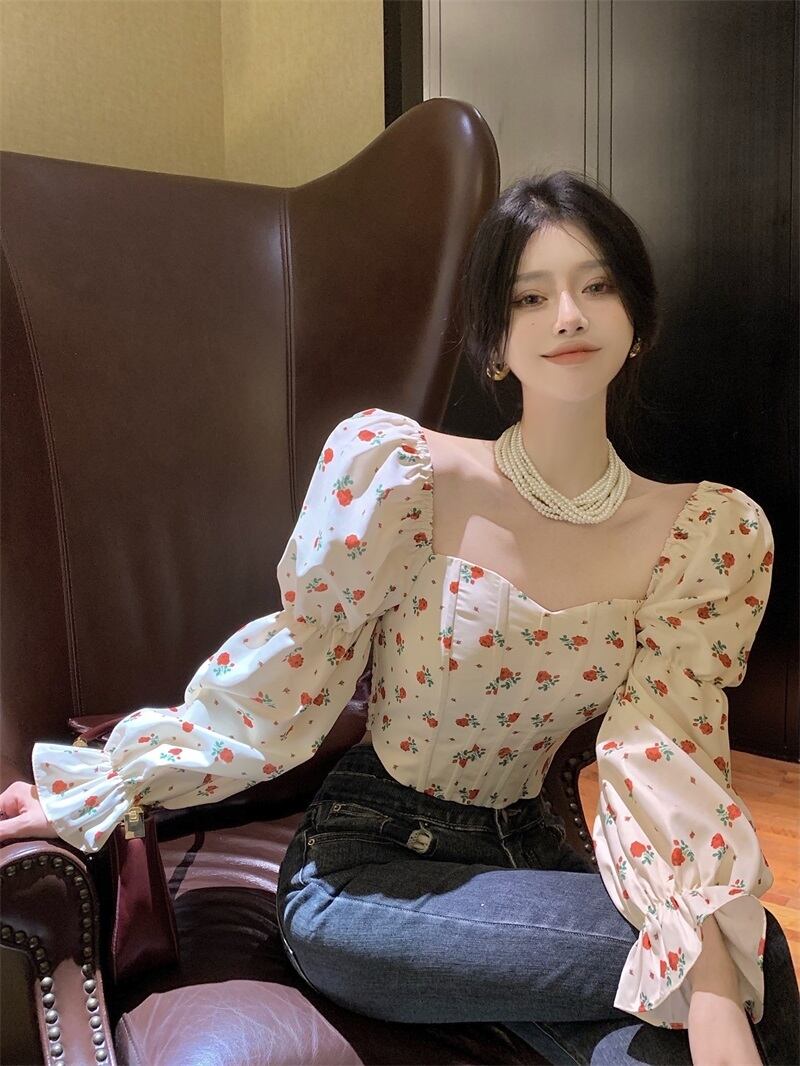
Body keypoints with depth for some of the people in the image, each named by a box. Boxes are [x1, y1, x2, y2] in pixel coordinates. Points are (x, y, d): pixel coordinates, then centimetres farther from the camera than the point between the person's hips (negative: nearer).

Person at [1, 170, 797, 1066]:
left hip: (526, 855, 4)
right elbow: (285, 676, -8)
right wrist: (98, 790, -10)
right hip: (363, 865, -3)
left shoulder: (713, 537, -5)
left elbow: (665, 761, -14)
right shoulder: (397, 468, -15)